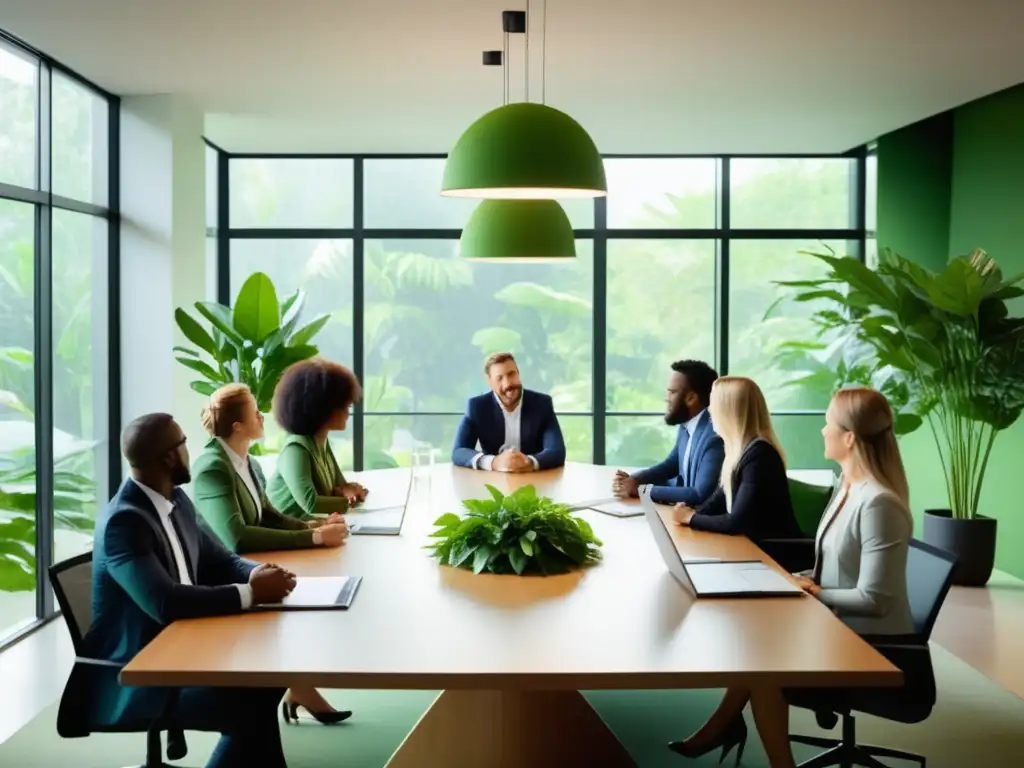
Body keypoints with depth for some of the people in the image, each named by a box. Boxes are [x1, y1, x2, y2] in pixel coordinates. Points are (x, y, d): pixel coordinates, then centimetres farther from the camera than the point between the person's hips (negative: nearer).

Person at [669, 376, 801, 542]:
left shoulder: (758, 454, -21)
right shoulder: (739, 449, 6)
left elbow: (736, 523, -23)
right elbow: (720, 498, 12)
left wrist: (691, 518, -11)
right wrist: (692, 512, -8)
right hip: (752, 543, 7)